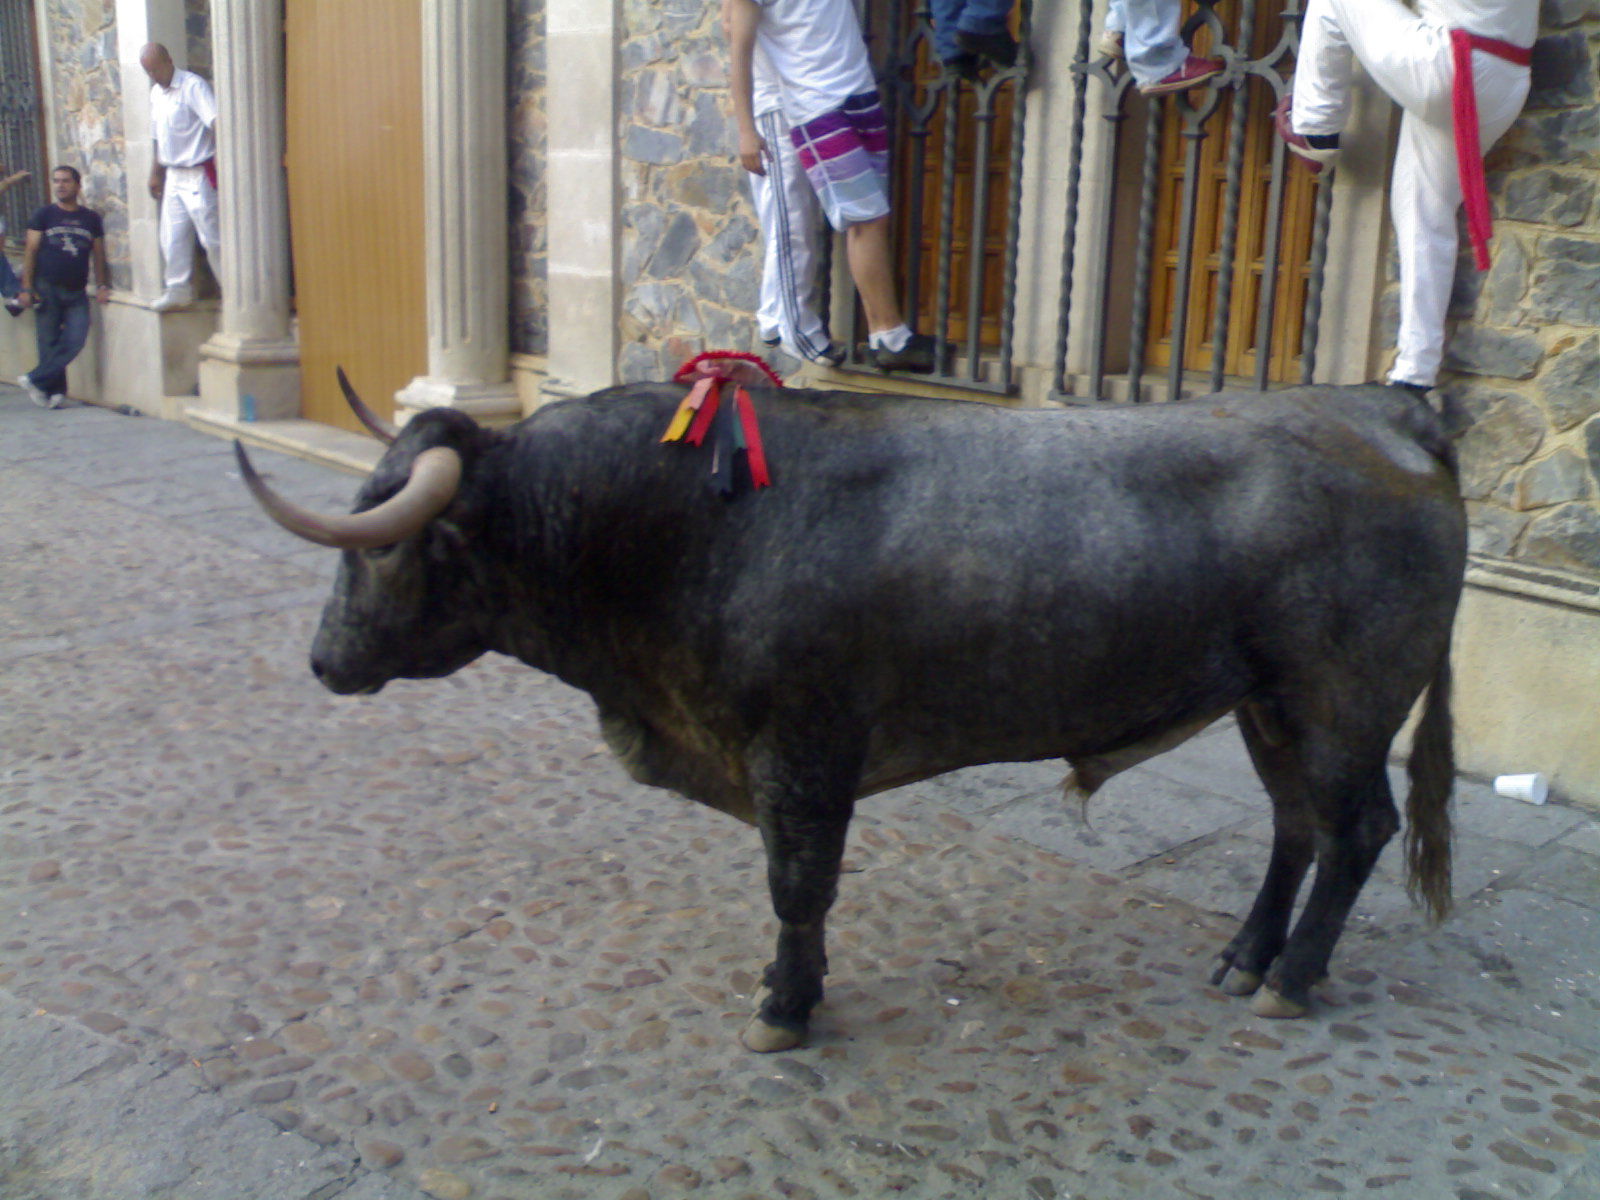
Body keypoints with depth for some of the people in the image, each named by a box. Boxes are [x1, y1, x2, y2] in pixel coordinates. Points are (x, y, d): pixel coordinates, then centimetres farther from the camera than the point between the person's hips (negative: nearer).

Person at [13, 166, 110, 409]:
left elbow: (98, 254, 14)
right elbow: (30, 251, 1)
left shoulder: (91, 218, 10)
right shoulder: (43, 215, 4)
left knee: (75, 340, -11)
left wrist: (101, 285, 5)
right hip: (47, 288, -2)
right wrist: (26, 288, -6)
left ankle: (35, 380, -1)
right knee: (49, 343, -1)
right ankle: (56, 392, 6)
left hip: (76, 291, 2)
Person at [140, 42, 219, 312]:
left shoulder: (192, 86, -12)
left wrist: (221, 154, -40)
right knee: (172, 238, 12)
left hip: (199, 175, -8)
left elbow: (215, 121, -26)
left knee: (212, 237, -6)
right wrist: (155, 172, 25)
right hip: (173, 176, 8)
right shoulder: (156, 93, 14)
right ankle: (179, 291, 23)